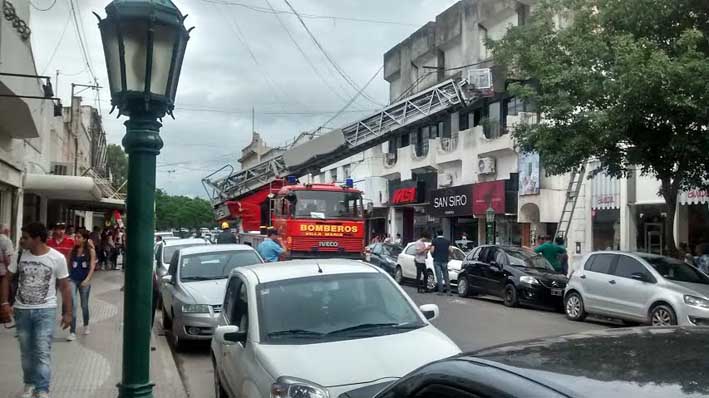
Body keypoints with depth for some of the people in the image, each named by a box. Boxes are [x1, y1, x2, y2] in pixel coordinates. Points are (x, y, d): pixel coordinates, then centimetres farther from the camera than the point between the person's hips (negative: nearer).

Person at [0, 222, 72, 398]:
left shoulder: (57, 258, -11)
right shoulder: (20, 255, -2)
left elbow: (64, 287, -4)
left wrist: (68, 313, -3)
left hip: (45, 311, -4)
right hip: (22, 310, 4)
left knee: (43, 352, -7)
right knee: (26, 351, 14)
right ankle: (29, 384, 30)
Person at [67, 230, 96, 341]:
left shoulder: (91, 251, -3)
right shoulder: (72, 250, 4)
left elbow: (92, 266, -8)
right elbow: (68, 264, 5)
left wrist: (87, 279, -19)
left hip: (84, 281, -1)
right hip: (72, 279, 1)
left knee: (84, 305, 14)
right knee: (73, 305, -9)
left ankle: (86, 326, 38)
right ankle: (72, 332, -6)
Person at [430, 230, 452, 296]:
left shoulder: (434, 241, -4)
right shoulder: (447, 241, 5)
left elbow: (432, 250, -11)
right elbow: (450, 250, 0)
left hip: (437, 261, -2)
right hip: (445, 261, 3)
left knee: (439, 277, 0)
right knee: (446, 277, 9)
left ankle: (440, 291, -1)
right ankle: (448, 291, 5)